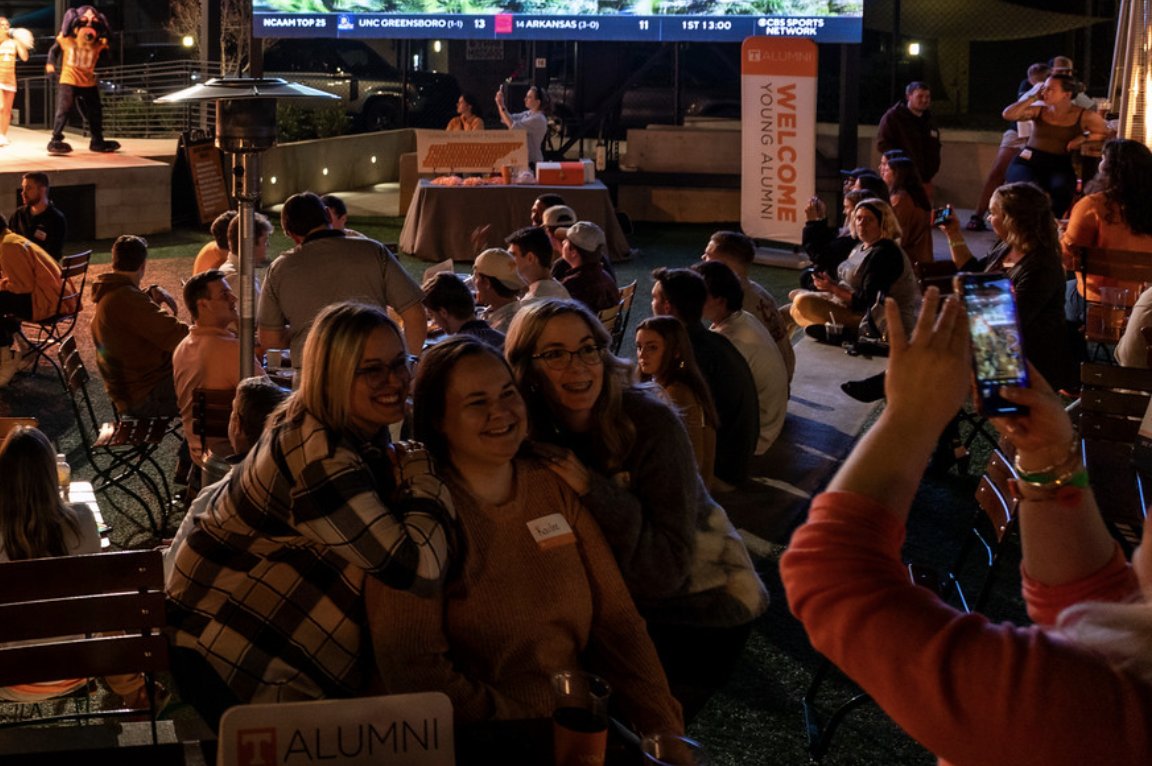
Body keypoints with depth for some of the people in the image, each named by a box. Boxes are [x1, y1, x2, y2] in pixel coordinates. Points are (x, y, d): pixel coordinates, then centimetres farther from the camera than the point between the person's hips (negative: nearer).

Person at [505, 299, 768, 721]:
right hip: (622, 605, 4)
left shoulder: (650, 424, -24)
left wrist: (594, 491, -35)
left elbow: (667, 571, -26)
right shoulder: (533, 437, -11)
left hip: (701, 609, -4)